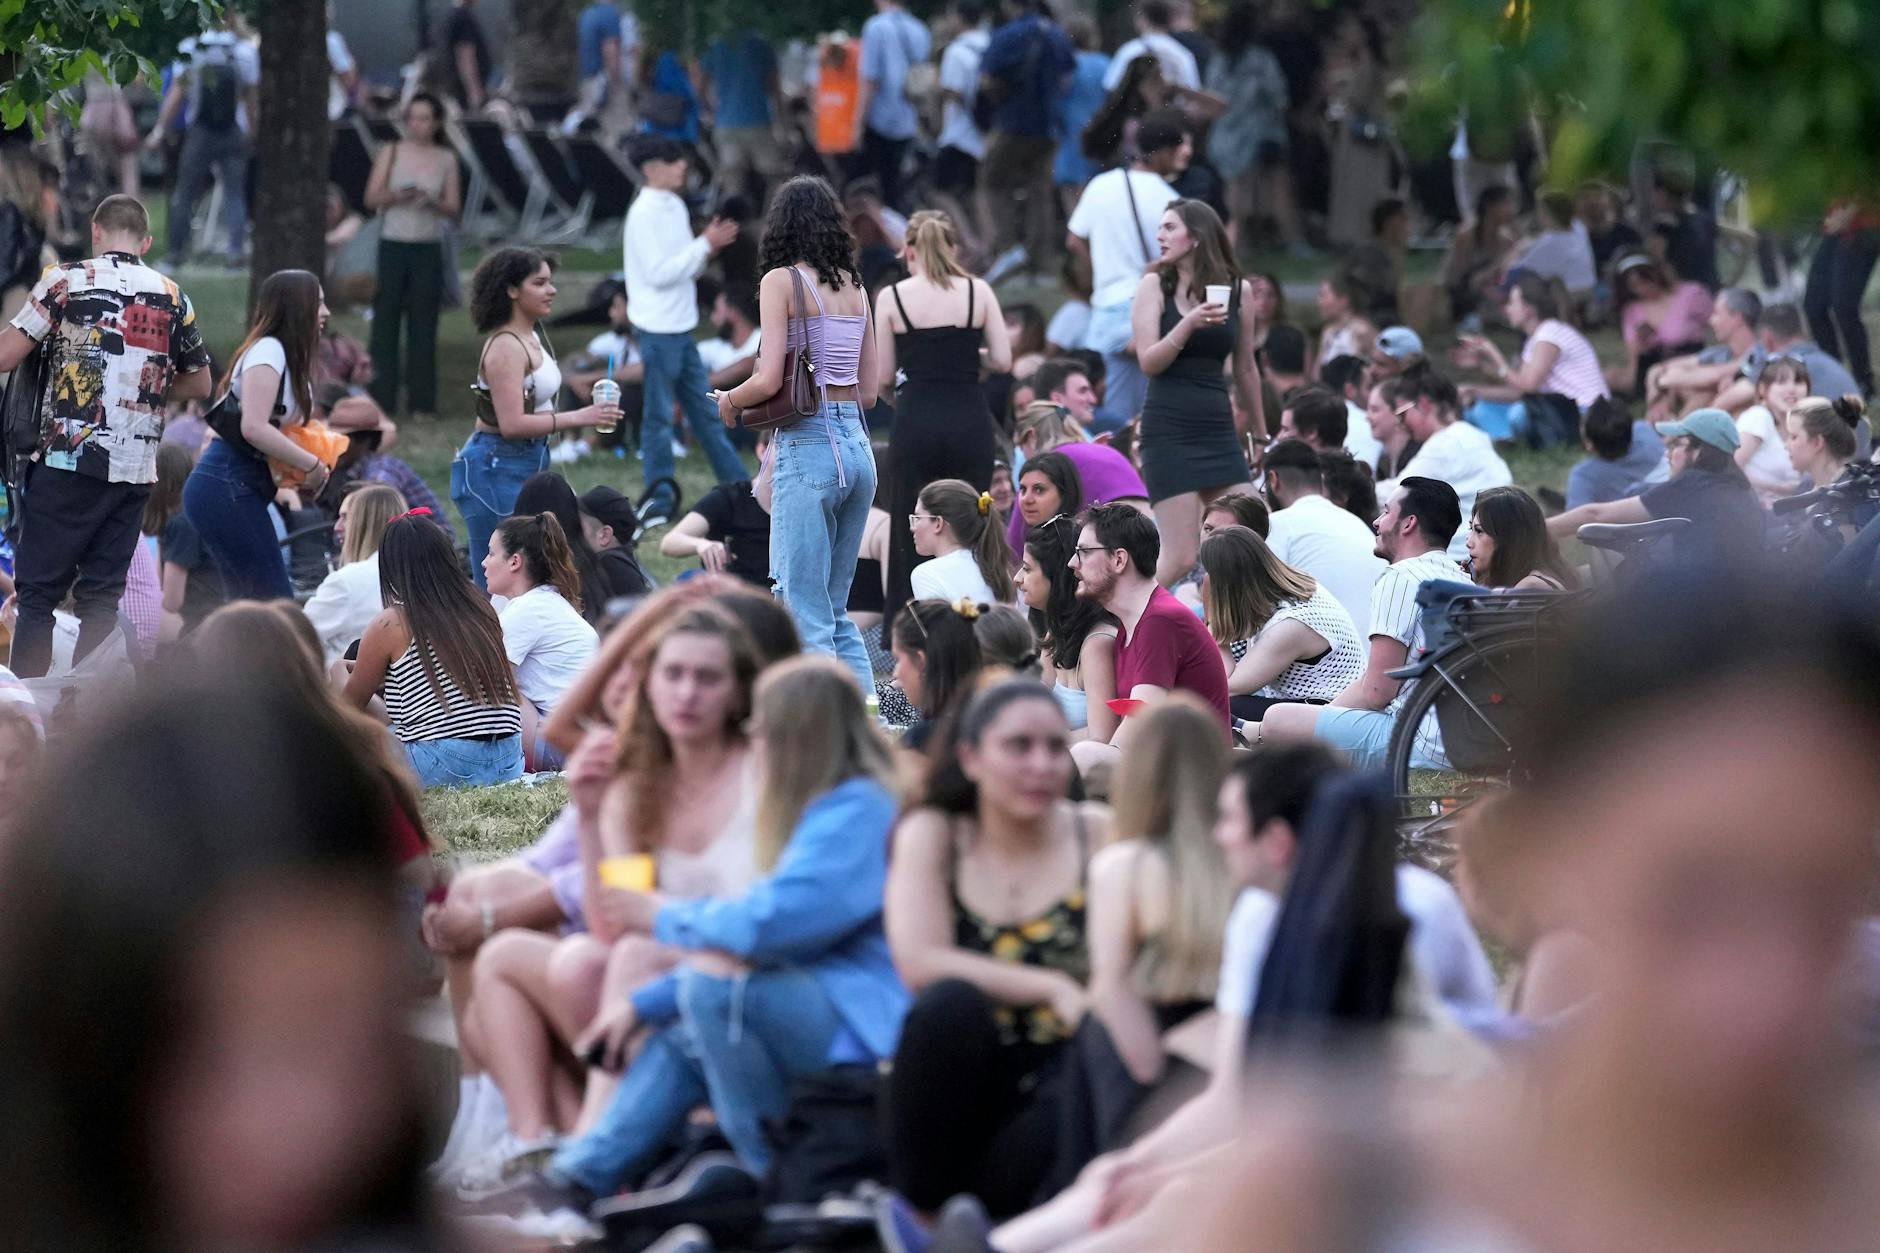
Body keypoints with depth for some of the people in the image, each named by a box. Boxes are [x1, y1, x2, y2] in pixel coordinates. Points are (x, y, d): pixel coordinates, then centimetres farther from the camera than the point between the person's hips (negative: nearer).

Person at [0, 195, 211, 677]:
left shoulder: (67, 280, -4)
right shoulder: (174, 299, 9)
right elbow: (199, 385, 21)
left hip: (67, 461, -4)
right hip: (135, 471, 4)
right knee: (101, 597, 9)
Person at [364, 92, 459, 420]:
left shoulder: (446, 160, 6)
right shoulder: (391, 153, 5)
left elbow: (454, 208, 4)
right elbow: (371, 197, 0)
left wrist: (433, 202, -16)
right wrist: (395, 196, -19)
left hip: (427, 249, 1)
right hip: (393, 245, -1)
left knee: (423, 325, 1)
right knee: (386, 321, -2)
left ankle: (421, 400, 5)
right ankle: (382, 397, 2)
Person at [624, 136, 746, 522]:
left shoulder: (674, 208, 13)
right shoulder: (644, 214, -14)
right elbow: (659, 273, -20)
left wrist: (708, 246, -1)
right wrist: (704, 245, -16)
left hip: (681, 327, 9)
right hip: (658, 328, -9)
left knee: (704, 410, 14)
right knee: (659, 414, -1)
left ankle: (738, 486, 19)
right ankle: (660, 499, 5)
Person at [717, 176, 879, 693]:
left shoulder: (782, 281, -6)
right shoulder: (855, 286, 12)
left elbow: (769, 380, -12)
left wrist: (730, 399, 7)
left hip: (809, 450, -7)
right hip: (859, 446, 7)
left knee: (807, 616, -4)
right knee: (835, 612, 15)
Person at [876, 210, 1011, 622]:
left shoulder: (893, 298, -1)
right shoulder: (978, 292, 1)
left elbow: (881, 376, 1)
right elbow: (1003, 360, 1)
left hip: (916, 422, -1)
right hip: (969, 421, 1)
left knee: (906, 535, 7)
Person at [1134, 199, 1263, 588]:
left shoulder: (1237, 290, 8)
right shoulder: (1155, 286, 1)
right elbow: (1149, 362, -7)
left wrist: (1260, 435, 22)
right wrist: (1189, 324, -21)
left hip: (1218, 428, 4)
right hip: (1169, 428, -4)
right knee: (1180, 559, -10)